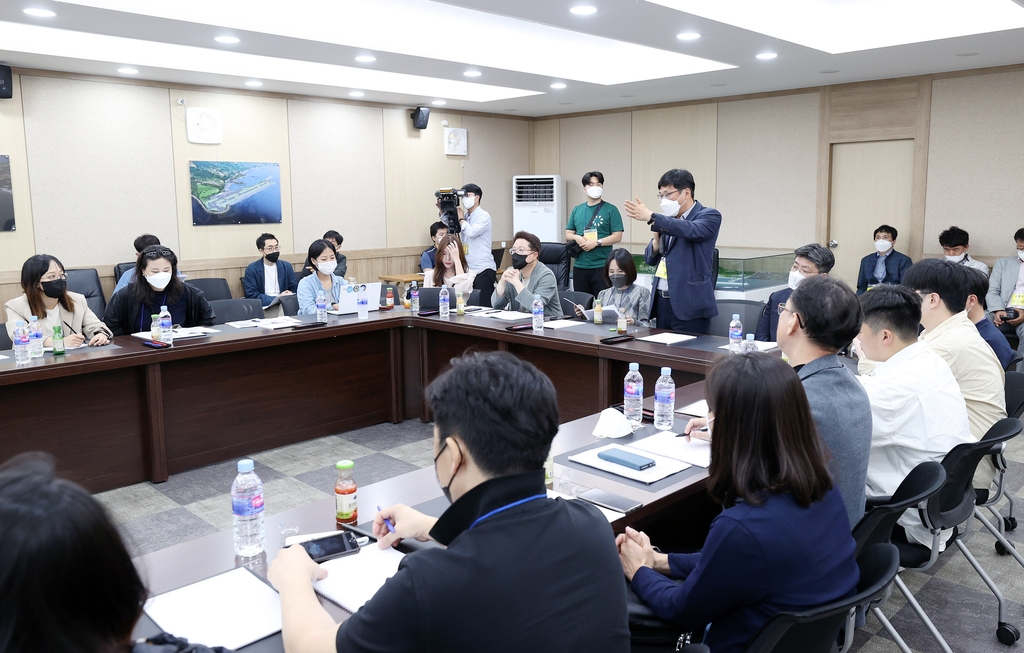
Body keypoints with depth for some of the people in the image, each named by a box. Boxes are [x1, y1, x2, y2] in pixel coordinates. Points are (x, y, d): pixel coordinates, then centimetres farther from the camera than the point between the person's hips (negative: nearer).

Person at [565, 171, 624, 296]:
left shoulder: (610, 209, 1)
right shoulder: (577, 210, 13)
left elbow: (617, 236, -5)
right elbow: (568, 234, 15)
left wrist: (596, 242, -16)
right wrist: (576, 238, -7)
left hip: (602, 266, -4)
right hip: (580, 266, 4)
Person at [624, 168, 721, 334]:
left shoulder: (709, 216, -3)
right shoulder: (667, 221, 16)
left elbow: (692, 230, -25)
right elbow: (650, 260, 17)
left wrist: (651, 217, -31)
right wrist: (657, 240, -4)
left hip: (689, 304, -7)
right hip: (662, 302, 7)